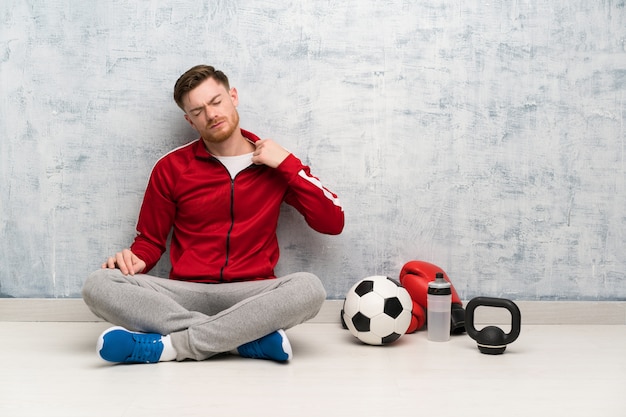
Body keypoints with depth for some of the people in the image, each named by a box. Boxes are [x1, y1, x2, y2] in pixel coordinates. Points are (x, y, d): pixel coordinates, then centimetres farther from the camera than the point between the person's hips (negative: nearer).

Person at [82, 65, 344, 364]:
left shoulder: (277, 165, 7)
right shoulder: (171, 168, 7)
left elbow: (333, 223, 2)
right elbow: (150, 240, 15)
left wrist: (288, 164, -4)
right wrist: (135, 260, -8)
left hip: (250, 296, -1)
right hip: (186, 296, 1)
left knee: (309, 287, -33)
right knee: (99, 285, -25)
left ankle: (168, 345, -29)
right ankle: (250, 339, -26)